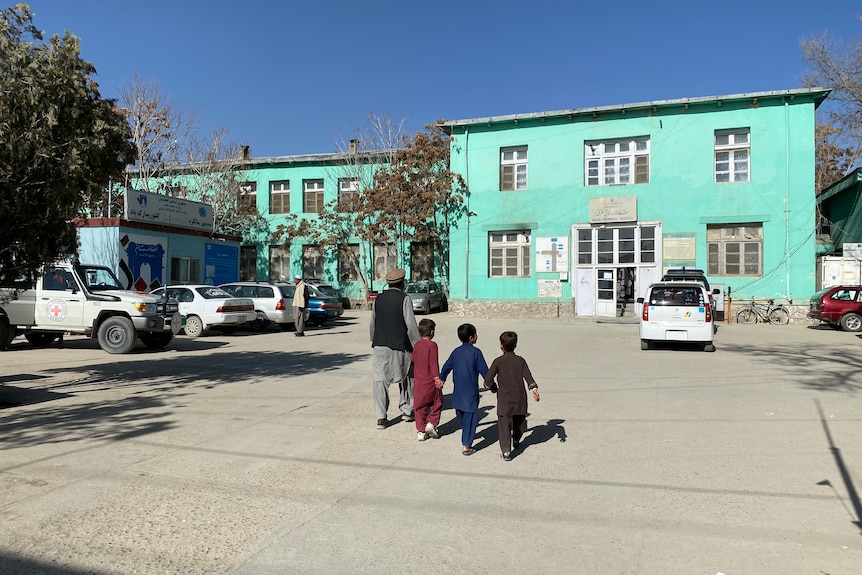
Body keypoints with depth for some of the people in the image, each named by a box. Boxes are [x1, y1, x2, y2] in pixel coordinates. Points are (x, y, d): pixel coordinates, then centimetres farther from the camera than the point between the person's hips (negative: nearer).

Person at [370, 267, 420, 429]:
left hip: (380, 345, 3)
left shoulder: (378, 299, 6)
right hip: (400, 346, -2)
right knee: (406, 377, 18)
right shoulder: (404, 299, -7)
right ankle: (406, 410, 28)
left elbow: (372, 324, 12)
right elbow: (411, 327, -11)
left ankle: (381, 417, -2)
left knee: (380, 379, 4)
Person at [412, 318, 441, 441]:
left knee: (420, 406, 10)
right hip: (430, 381, -5)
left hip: (418, 381, 5)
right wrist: (437, 377, -25)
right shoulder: (432, 345, -13)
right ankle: (431, 423, 2)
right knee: (437, 402, 15)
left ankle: (420, 431, 10)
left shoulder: (417, 345, 4)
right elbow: (434, 363, -21)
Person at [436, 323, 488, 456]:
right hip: (471, 391, -6)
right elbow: (484, 370, -10)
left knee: (461, 416, 21)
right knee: (471, 417, 0)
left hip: (457, 391, 6)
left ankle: (465, 440, 40)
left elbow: (446, 367, 13)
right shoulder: (476, 352, -12)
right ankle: (466, 446, -3)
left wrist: (441, 379, 31)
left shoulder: (456, 351, 5)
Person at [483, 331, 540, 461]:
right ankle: (516, 442, 44)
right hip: (520, 397, 3)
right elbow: (528, 376, -10)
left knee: (504, 425, -2)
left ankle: (506, 451, -9)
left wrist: (491, 386, 16)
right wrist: (534, 388, -16)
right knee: (519, 421, 23)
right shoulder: (521, 360, 1)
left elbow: (488, 379, -4)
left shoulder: (498, 361, -5)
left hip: (504, 399, -3)